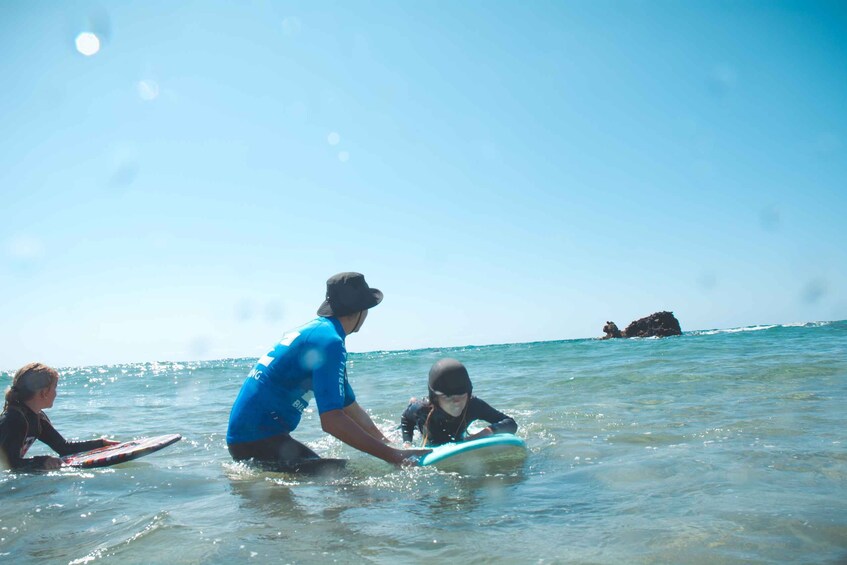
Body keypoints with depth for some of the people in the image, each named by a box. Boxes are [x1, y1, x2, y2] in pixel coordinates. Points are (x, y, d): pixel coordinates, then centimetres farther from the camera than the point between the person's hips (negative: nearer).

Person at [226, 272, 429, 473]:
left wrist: (391, 447, 15)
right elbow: (331, 420, -26)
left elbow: (350, 407, 19)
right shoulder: (329, 341, -17)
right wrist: (394, 456, -22)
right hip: (259, 439, -10)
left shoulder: (315, 329, 15)